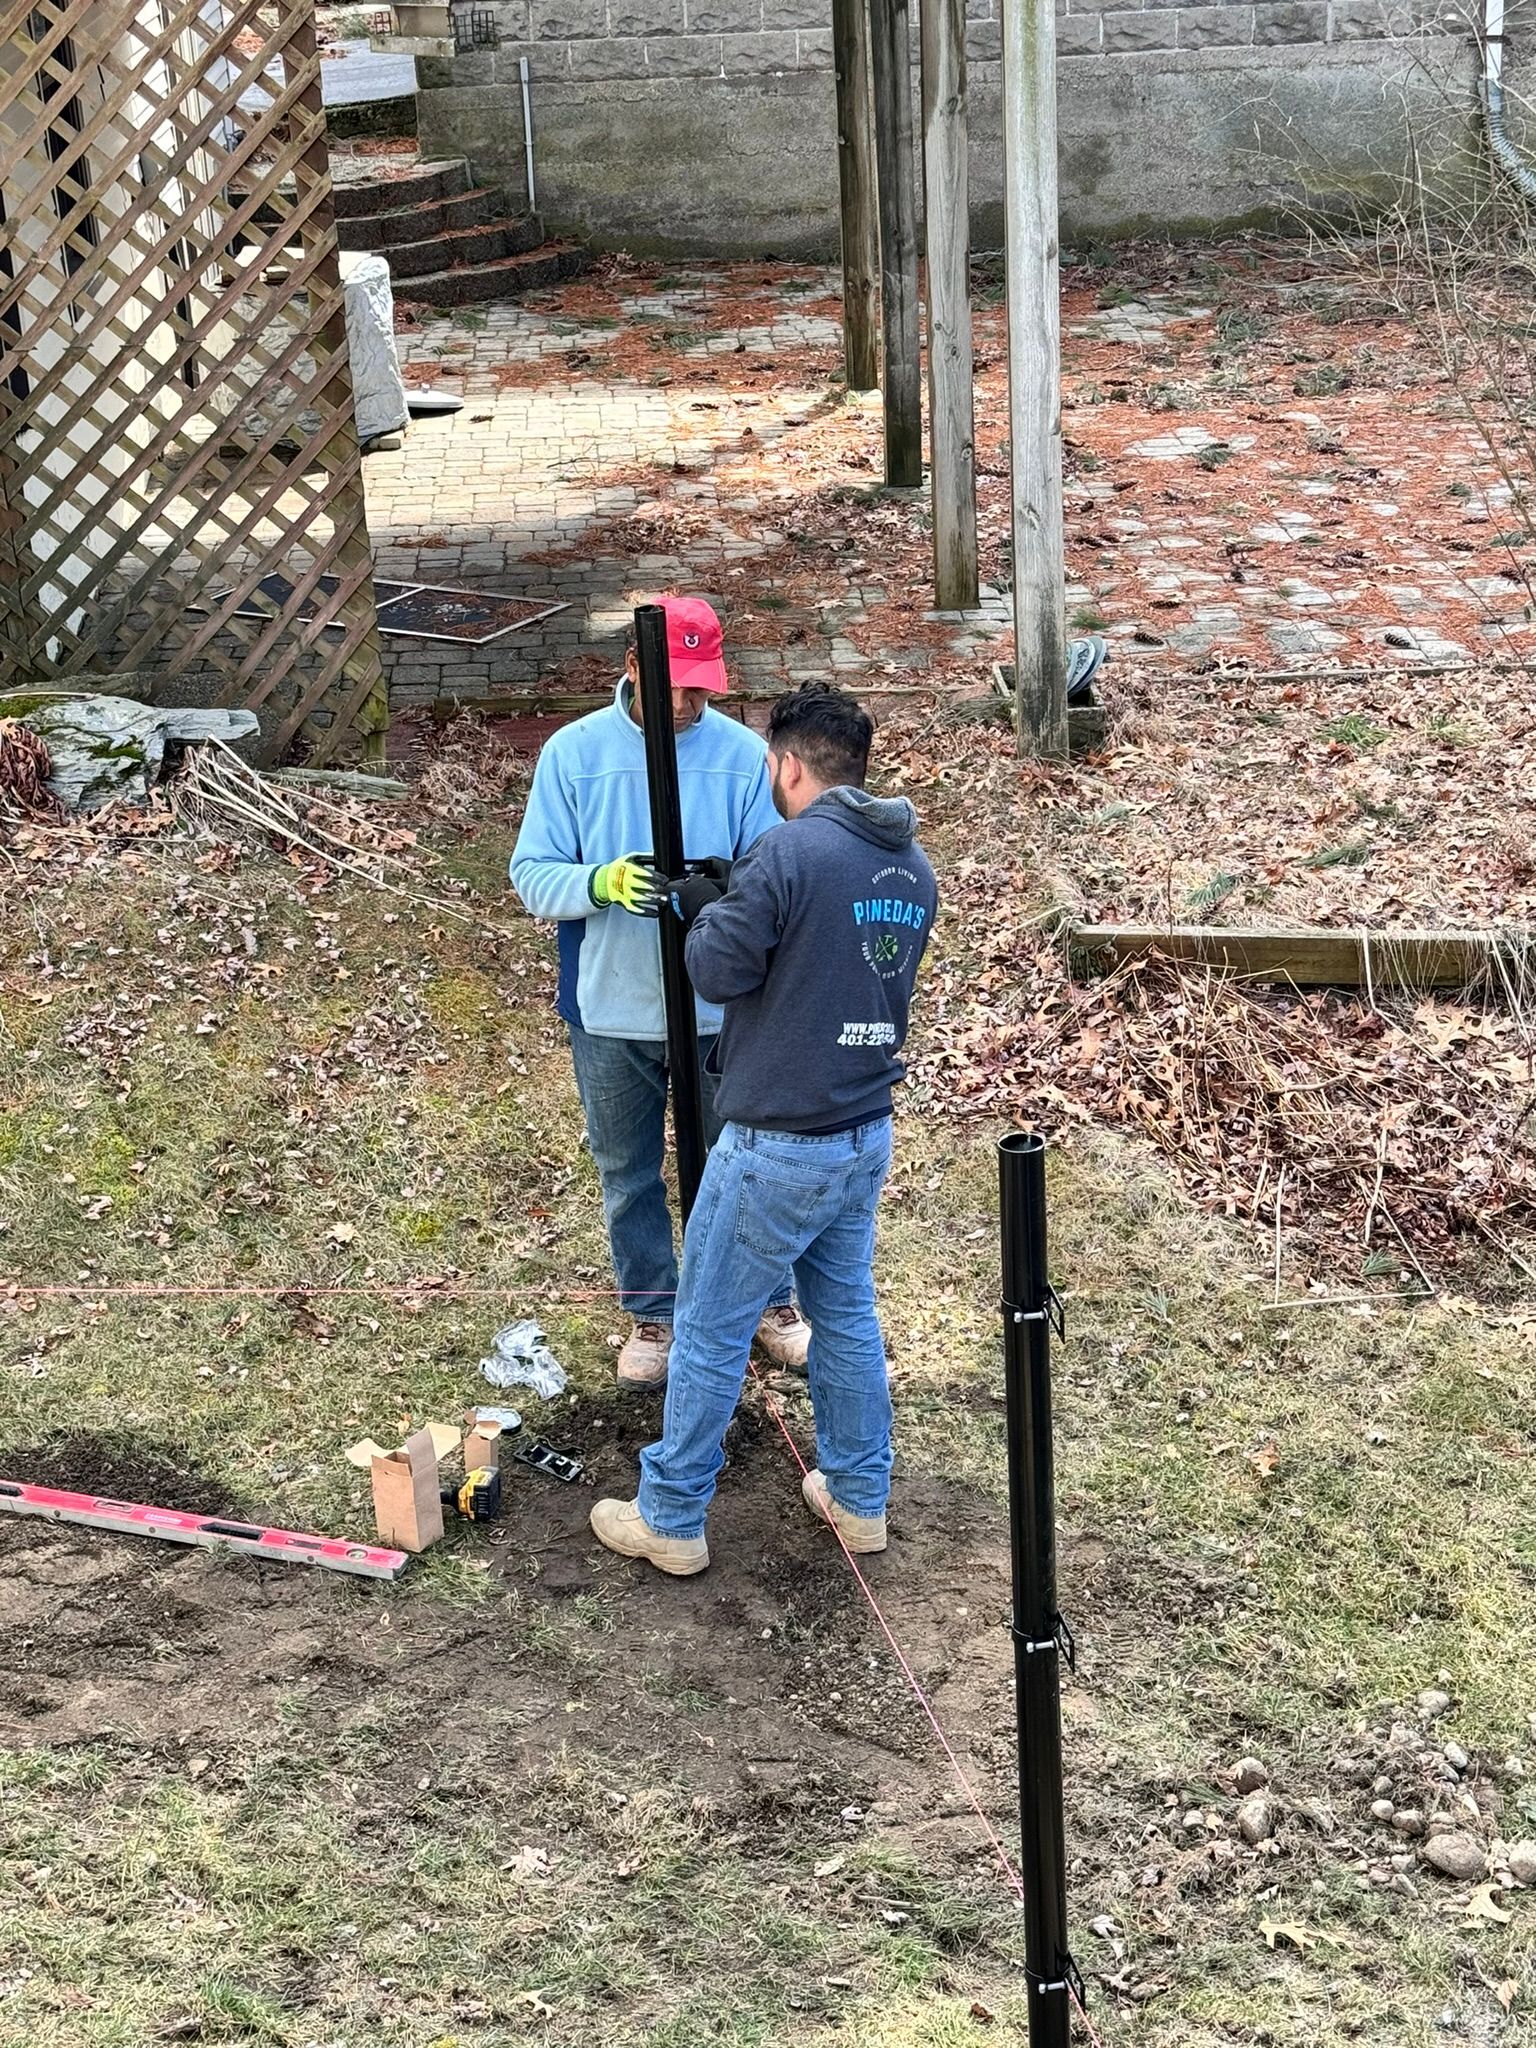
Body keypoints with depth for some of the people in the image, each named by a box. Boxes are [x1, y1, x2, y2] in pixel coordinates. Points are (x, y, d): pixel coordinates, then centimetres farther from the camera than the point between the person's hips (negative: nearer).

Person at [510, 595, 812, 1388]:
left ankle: (773, 1302, 34)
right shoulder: (574, 751, -7)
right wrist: (602, 882, -29)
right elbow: (532, 875, -7)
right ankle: (653, 1315, 34)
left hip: (718, 1010, -1)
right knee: (628, 1173, 15)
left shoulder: (743, 754, -7)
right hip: (610, 1011, 1)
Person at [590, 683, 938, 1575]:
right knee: (849, 1314, 20)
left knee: (712, 1332, 5)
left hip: (779, 1146, -7)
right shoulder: (914, 866, 6)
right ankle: (861, 1499, 30)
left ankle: (670, 1520, 16)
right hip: (868, 1136, 7)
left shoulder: (792, 851, -19)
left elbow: (720, 971, -16)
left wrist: (707, 910, 3)